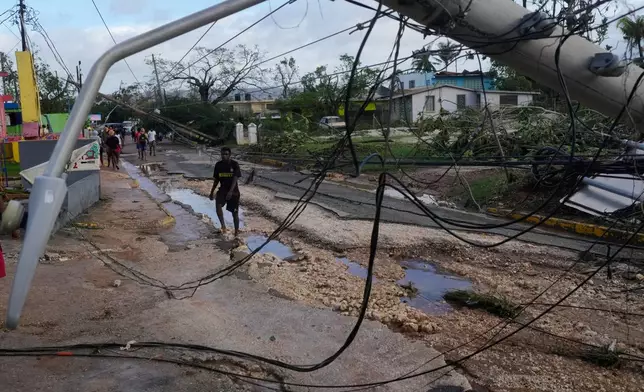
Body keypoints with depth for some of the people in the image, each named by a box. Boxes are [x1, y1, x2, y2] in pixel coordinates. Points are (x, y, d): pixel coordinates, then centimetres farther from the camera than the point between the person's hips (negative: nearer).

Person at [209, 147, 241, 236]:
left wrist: (230, 191, -35)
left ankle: (236, 232, 19)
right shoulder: (218, 165, 0)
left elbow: (235, 179, -21)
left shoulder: (234, 164, -12)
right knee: (218, 205, -27)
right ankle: (223, 225, -17)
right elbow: (216, 179, 11)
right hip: (223, 189, 3)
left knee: (235, 213, 4)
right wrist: (212, 192, 11)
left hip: (233, 191, -3)